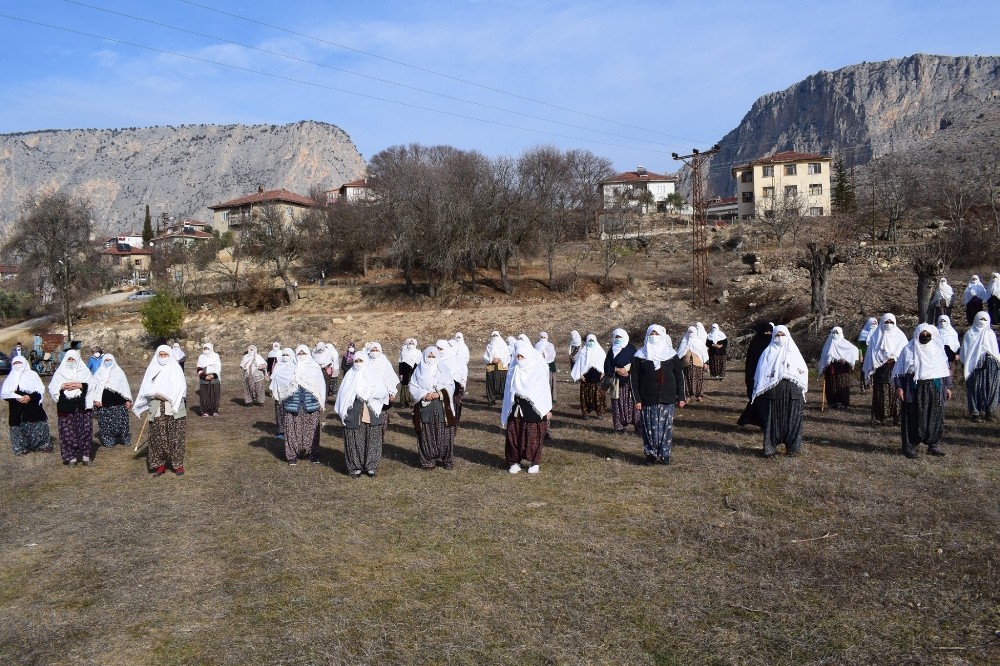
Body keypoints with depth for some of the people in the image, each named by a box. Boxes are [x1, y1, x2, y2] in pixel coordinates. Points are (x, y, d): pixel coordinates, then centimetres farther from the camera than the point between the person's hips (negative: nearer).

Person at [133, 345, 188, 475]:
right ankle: (160, 464, 7)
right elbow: (146, 388, 4)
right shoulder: (152, 369, 11)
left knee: (176, 437, -3)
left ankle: (178, 464, 3)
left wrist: (165, 395, -11)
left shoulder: (176, 368, 6)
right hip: (157, 409, 2)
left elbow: (181, 388, -2)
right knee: (158, 437, -1)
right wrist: (156, 394, -13)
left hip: (174, 409, -2)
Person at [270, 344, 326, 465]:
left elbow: (321, 385, 6)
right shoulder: (290, 367, 4)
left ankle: (313, 454, 14)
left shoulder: (315, 367, 5)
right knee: (293, 430, 1)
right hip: (293, 404, 0)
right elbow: (277, 376, 2)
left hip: (311, 404, 0)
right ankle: (293, 455, 10)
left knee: (312, 429, 3)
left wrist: (322, 402, 5)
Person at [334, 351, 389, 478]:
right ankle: (355, 467, 8)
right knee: (354, 441, 0)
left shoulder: (373, 373, 7)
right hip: (354, 413, 0)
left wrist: (368, 394, -14)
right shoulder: (350, 375, 9)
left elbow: (382, 391, -3)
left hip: (371, 413, 0)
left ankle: (371, 466, 10)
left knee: (372, 440, 1)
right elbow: (343, 394, 3)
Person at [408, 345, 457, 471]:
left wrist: (439, 394, -13)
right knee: (427, 435, 1)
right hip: (424, 406, 0)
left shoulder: (443, 368, 5)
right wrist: (424, 395, -12)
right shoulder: (420, 369, 5)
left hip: (441, 406, 0)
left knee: (444, 434, 0)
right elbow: (412, 386, 3)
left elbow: (450, 386, 2)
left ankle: (446, 459, 11)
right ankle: (428, 460, 10)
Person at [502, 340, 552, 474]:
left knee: (533, 436, 1)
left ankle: (534, 462, 16)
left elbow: (545, 390, -2)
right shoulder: (514, 370, 4)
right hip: (516, 408, 3)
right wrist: (504, 409, 12)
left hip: (533, 408, -3)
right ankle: (514, 462, 14)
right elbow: (508, 390, 10)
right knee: (513, 435, 2)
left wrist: (548, 409, -4)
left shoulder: (539, 370, -5)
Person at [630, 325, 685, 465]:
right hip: (648, 400, -1)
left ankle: (665, 454, 13)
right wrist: (637, 399, -6)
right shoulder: (640, 355, 0)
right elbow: (633, 378, -1)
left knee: (666, 427, 3)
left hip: (668, 399, 1)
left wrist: (681, 397, 4)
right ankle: (651, 454, 14)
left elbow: (680, 376, 8)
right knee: (650, 428, 1)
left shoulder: (671, 354, 5)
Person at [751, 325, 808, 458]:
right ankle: (770, 448, 4)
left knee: (792, 419, 4)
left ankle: (792, 447, 14)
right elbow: (761, 372, 4)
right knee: (772, 419, -1)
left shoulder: (793, 351, 12)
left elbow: (803, 369, 9)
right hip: (773, 391, -2)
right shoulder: (768, 352, 7)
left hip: (792, 391, 2)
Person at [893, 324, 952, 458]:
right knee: (913, 418, 0)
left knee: (935, 418, 5)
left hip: (935, 388, 3)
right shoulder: (909, 349, 2)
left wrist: (948, 386, 11)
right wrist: (899, 387, -9)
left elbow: (945, 369, 16)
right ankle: (910, 447, 6)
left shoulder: (937, 348, 11)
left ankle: (934, 445, 17)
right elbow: (899, 370, -1)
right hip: (914, 389, -3)